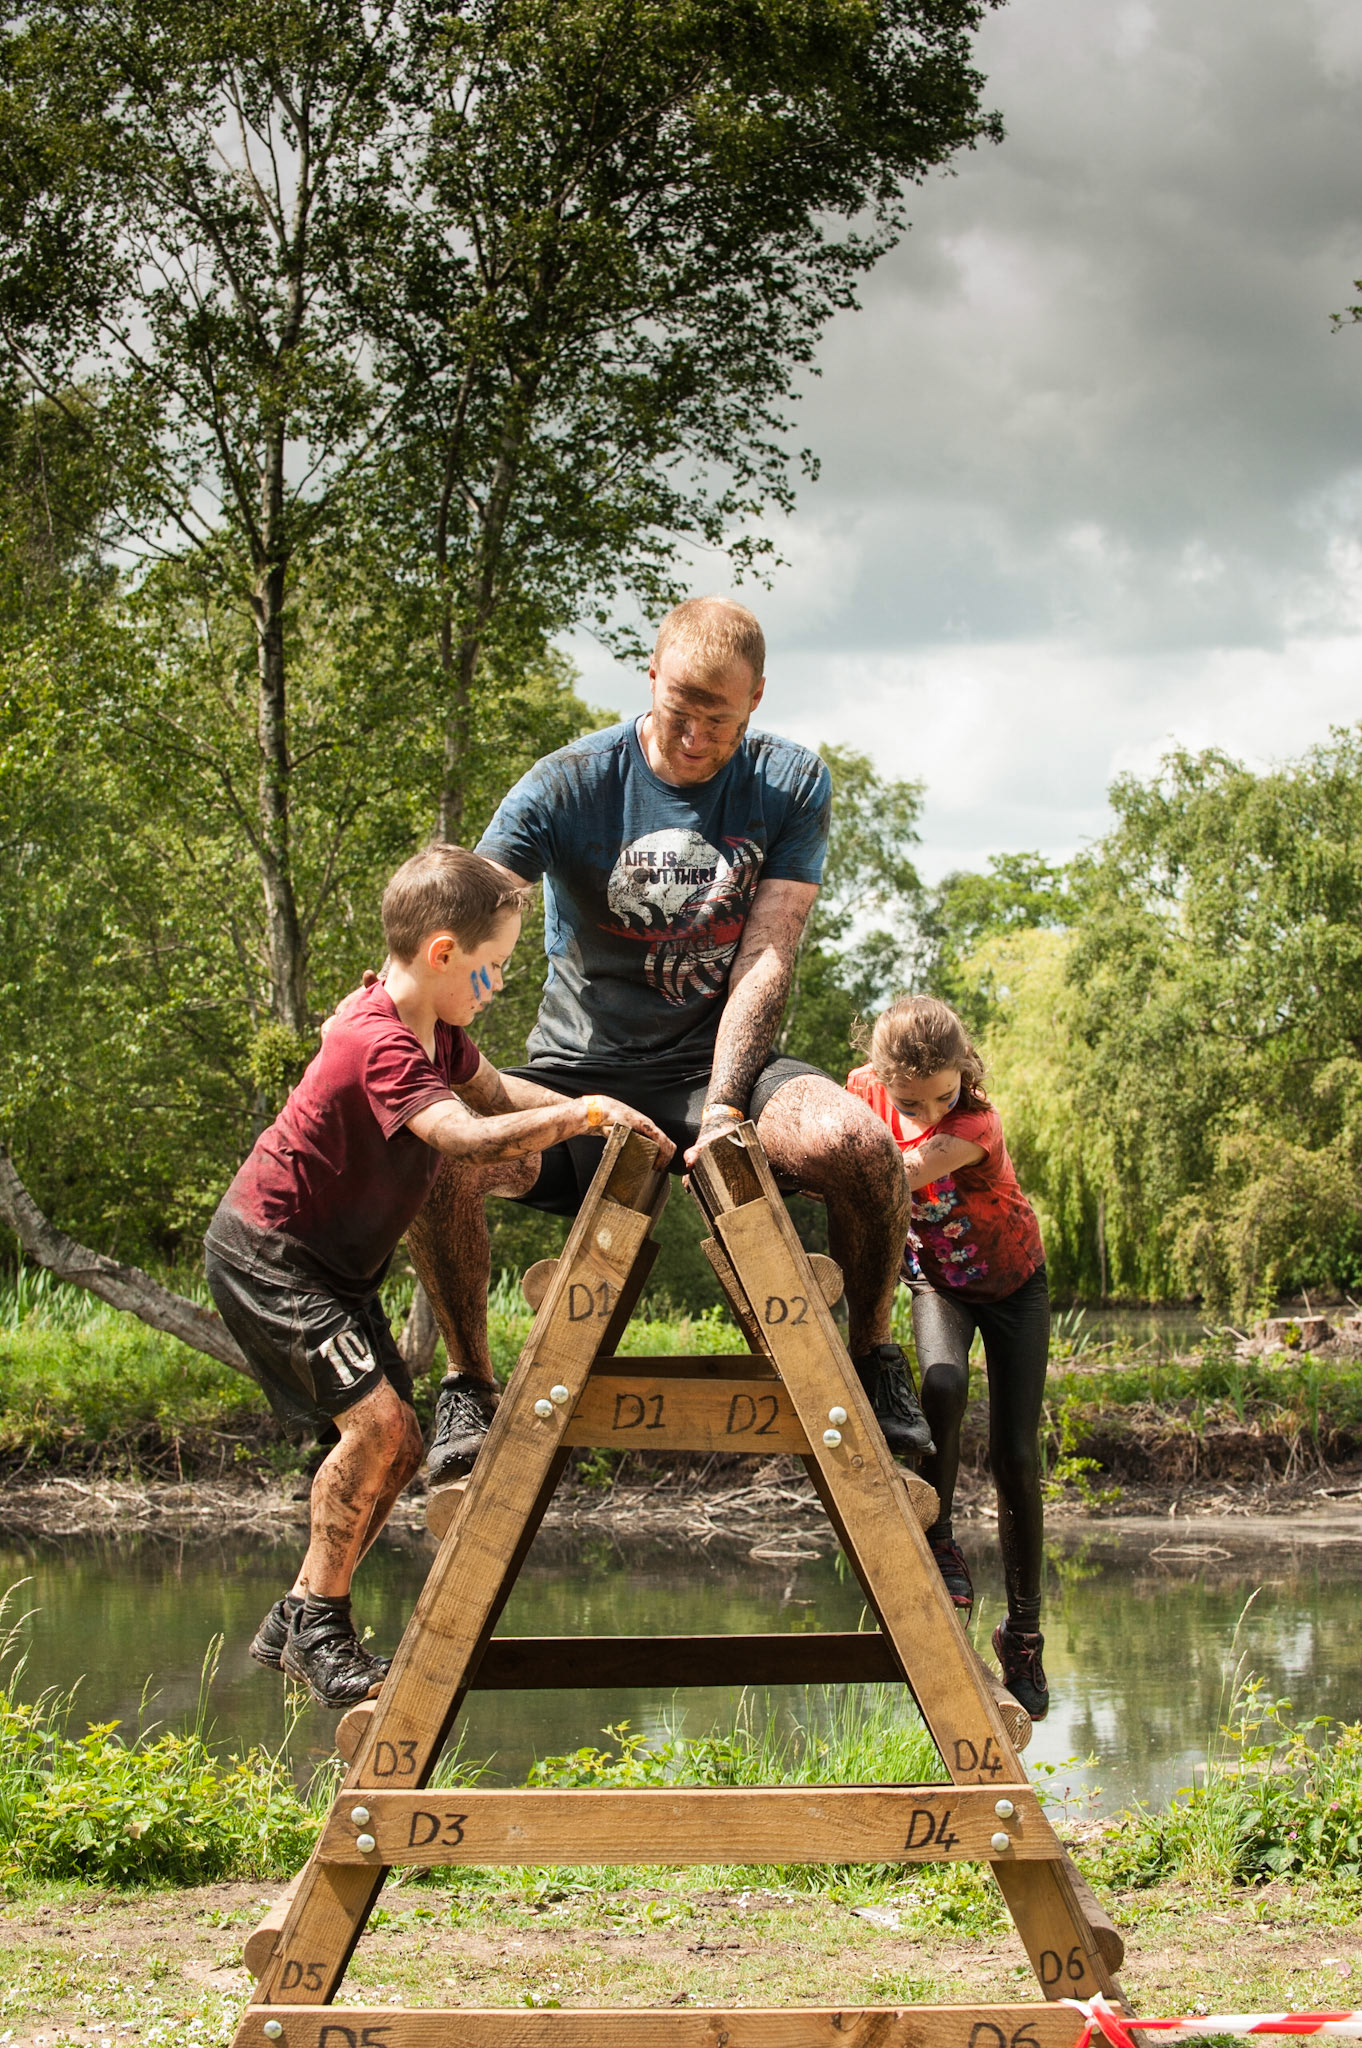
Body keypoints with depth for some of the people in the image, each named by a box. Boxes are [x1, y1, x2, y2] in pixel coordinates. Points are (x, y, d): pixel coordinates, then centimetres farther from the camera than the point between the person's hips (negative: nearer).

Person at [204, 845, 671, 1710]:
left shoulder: (435, 1030, 3)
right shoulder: (379, 1045, -28)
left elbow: (492, 1092, 18)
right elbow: (470, 1136, -41)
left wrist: (593, 1116, 5)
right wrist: (580, 1112, -37)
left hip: (336, 1262, 10)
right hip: (265, 1252, -10)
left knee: (399, 1445, 8)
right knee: (375, 1419, -21)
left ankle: (297, 1623, 17)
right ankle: (320, 1630, -10)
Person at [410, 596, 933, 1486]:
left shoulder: (792, 785, -3)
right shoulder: (570, 784, -8)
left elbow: (767, 959, -11)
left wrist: (722, 1105, -25)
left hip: (722, 1066, 0)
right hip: (582, 1068, 0)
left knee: (858, 1144, -32)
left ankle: (873, 1357, -2)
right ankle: (469, 1381, -5)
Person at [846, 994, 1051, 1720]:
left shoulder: (976, 1126, -36)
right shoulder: (865, 1091, -22)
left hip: (1012, 1284, -2)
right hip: (937, 1279, 2)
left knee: (1015, 1456, -4)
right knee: (942, 1385, -32)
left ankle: (1022, 1631, 13)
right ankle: (936, 1542, -12)